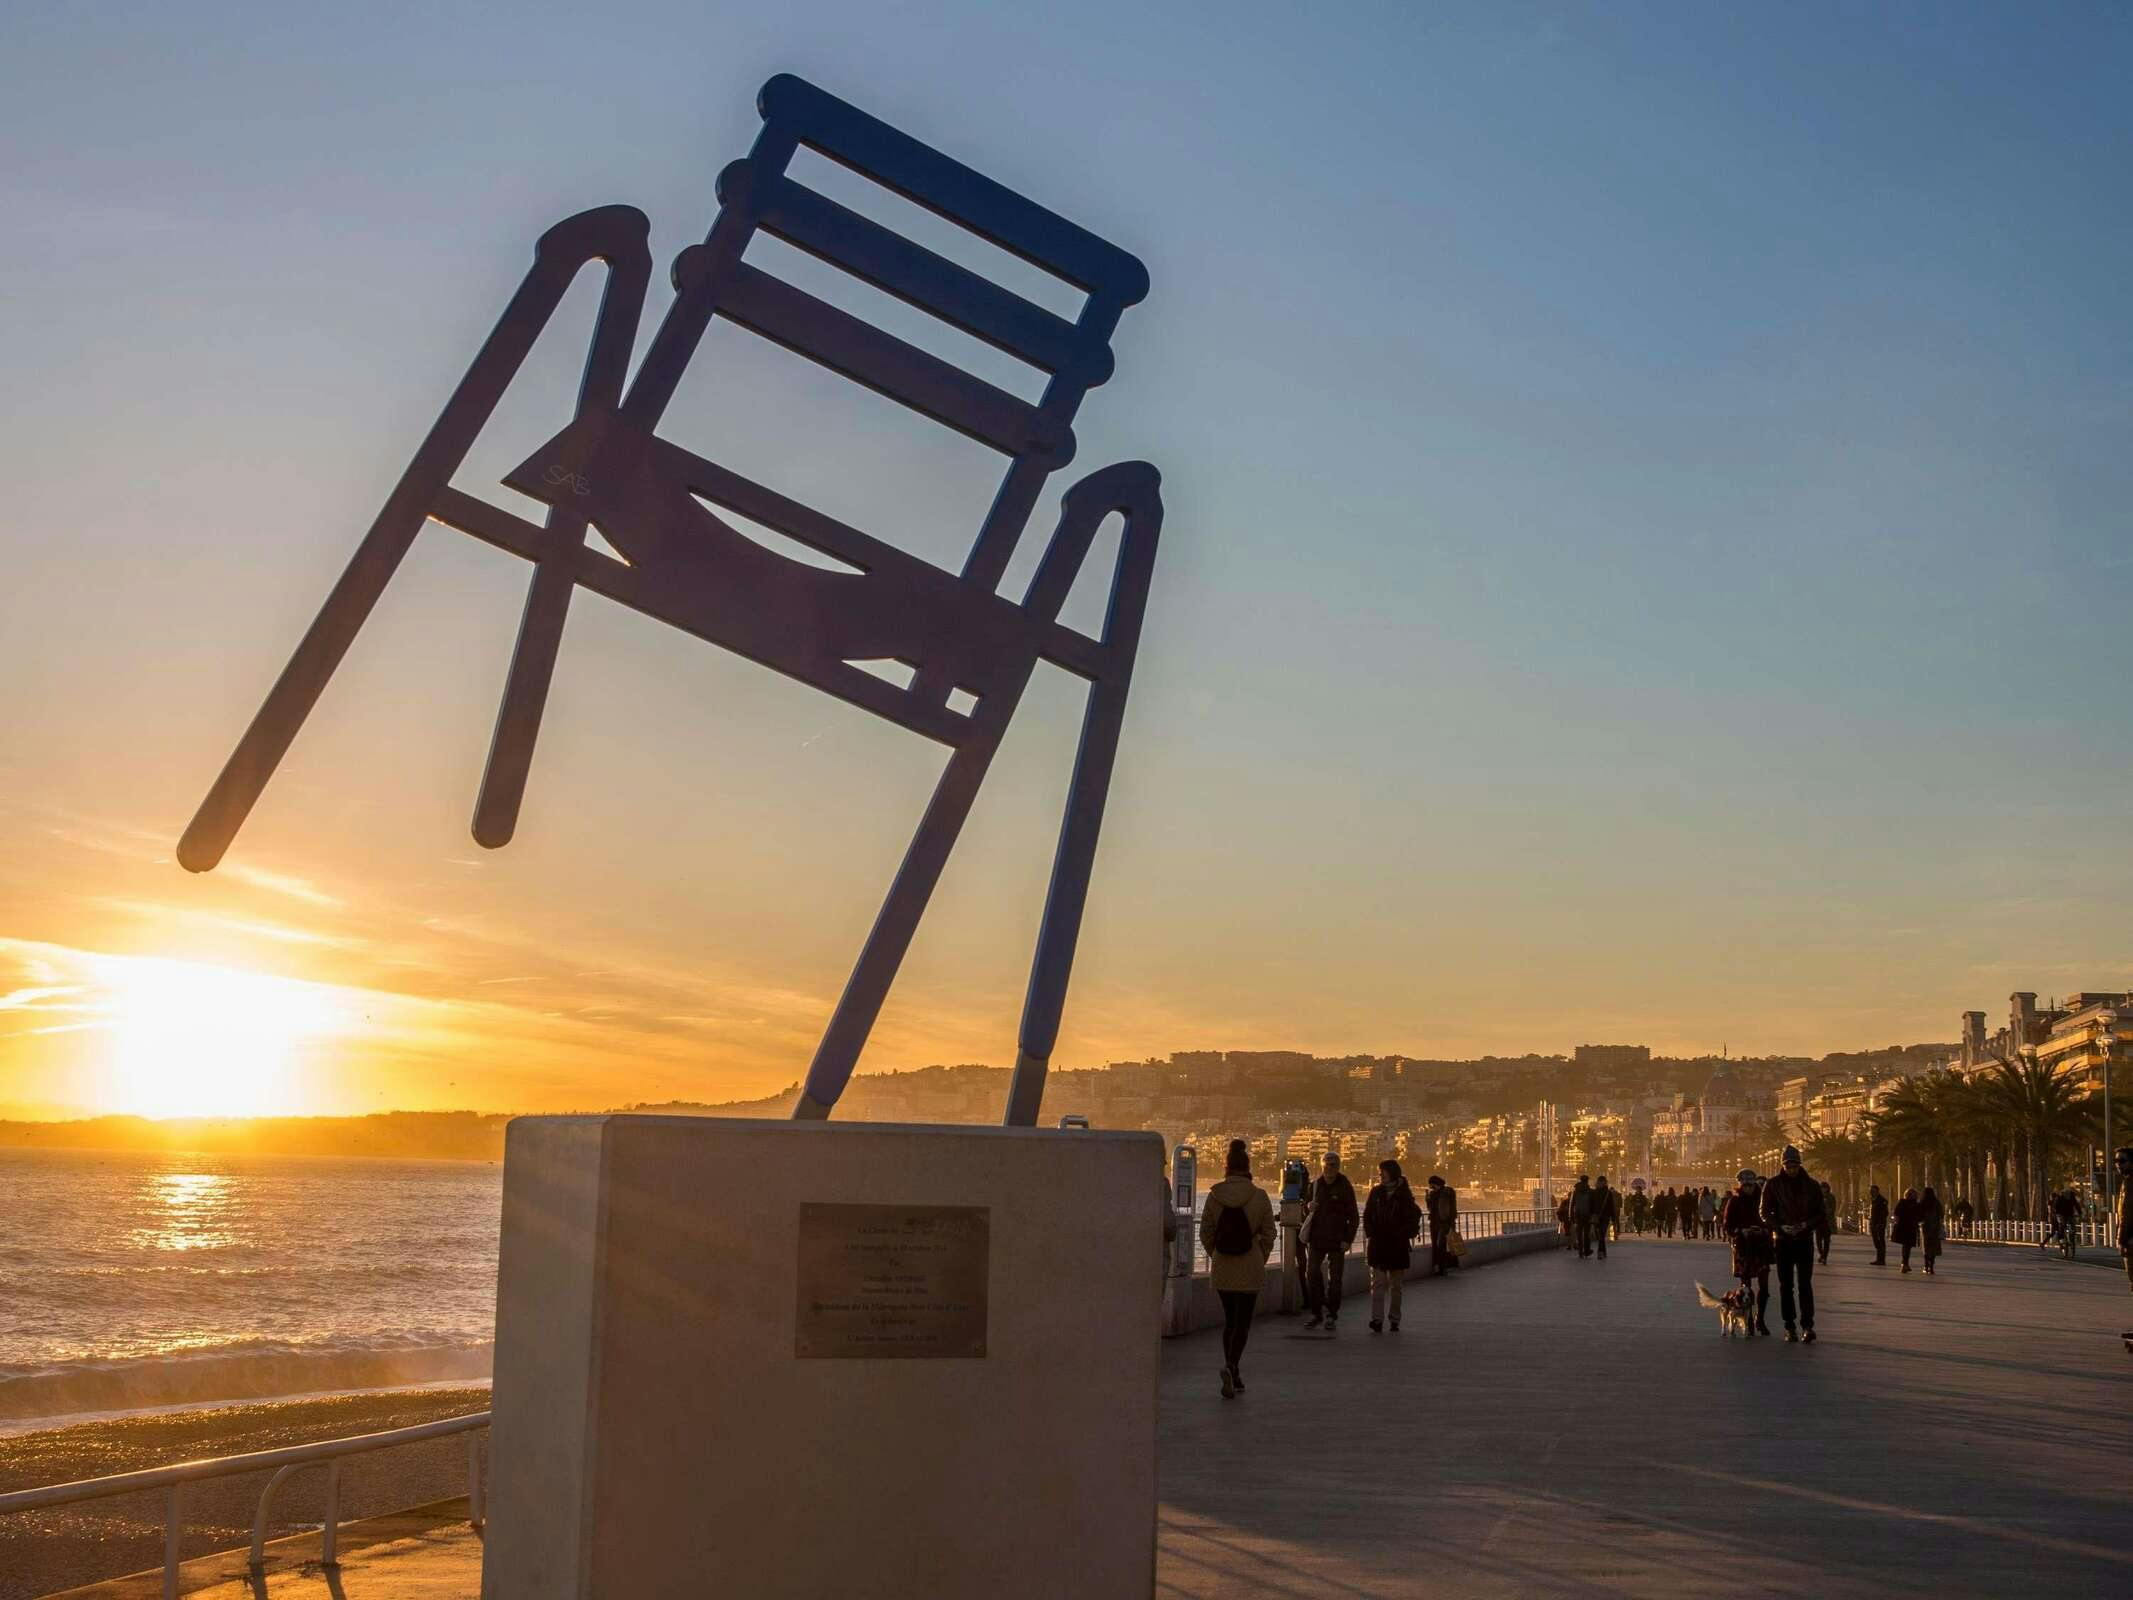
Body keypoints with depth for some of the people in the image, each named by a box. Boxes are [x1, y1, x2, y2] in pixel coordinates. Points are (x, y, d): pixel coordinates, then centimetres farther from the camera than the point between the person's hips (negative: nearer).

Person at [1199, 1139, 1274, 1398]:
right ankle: (1231, 1366, -21)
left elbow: (1205, 1233, 0)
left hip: (1222, 1269, 2)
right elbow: (1268, 1234, -4)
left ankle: (1234, 1377, 17)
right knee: (1243, 1322, 1)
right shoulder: (1259, 1196, -8)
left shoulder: (1214, 1196, -5)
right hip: (1250, 1270, -2)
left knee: (1229, 1321, 15)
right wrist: (1260, 1260, 10)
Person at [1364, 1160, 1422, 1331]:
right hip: (1377, 1245, 1)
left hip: (1398, 1245, -1)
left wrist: (1402, 1235, -10)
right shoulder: (1376, 1192, 6)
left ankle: (1394, 1320, 15)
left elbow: (1413, 1217, -2)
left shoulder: (1404, 1195, -2)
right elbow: (1367, 1216, 9)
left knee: (1396, 1285, 7)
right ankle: (1377, 1319, -12)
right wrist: (1371, 1233, -3)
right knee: (1378, 1283, -7)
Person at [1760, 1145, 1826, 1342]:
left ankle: (1807, 1326, -10)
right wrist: (1780, 1227, -16)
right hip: (1783, 1241, 1)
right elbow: (1765, 1212, 1)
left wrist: (1807, 1224, -13)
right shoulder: (1773, 1185, 2)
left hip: (1805, 1240, 0)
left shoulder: (1811, 1185, 5)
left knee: (1805, 1284, -8)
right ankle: (1789, 1328, 8)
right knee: (1786, 1285, 4)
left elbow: (1820, 1213, 6)